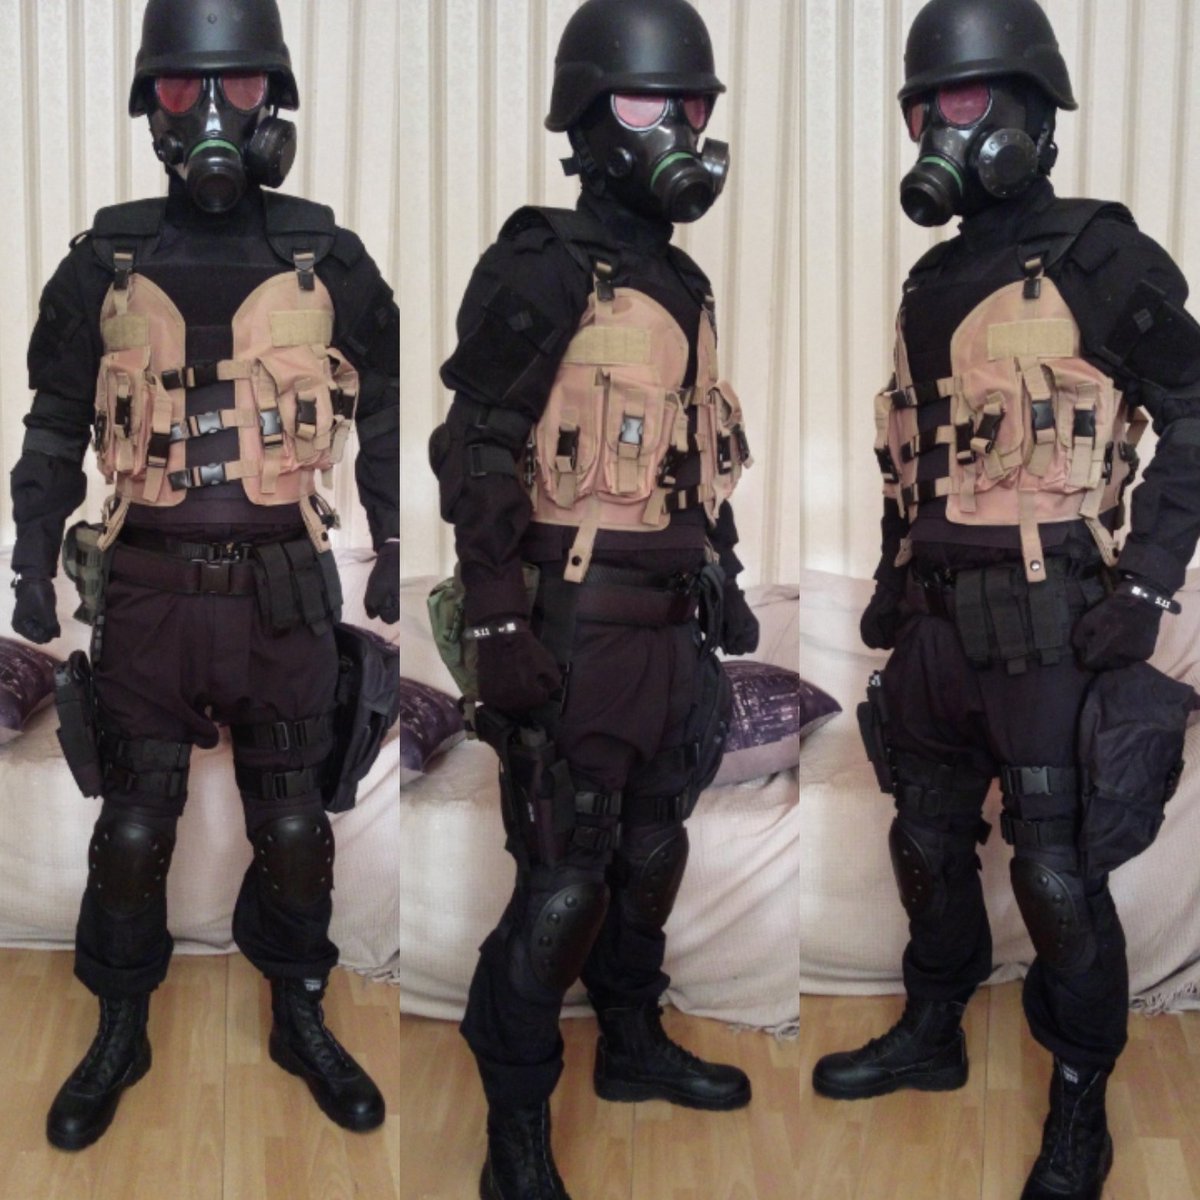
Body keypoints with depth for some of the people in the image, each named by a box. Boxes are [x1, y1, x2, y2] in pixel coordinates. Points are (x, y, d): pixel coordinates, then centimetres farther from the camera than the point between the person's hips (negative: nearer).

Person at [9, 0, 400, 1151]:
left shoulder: (329, 261, 1)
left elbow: (385, 418, 10)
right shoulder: (105, 264, 1)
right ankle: (119, 1032, 25)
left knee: (294, 825, 8)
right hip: (148, 589, 0)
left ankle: (300, 1020, 28)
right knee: (132, 829, 7)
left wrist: (393, 554, 8)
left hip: (283, 591, 0)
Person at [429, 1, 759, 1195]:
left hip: (667, 625, 8)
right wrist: (500, 627, -21)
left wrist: (724, 584, 21)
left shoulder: (682, 285, 14)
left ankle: (632, 1044, 38)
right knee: (563, 884, -5)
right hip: (577, 628, -8)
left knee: (649, 853, 20)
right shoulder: (544, 269, -11)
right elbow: (477, 459, -16)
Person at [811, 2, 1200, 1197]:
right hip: (940, 616, 7)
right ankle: (931, 1035, 36)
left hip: (1052, 621, -7)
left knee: (1059, 874, -2)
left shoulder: (1097, 259, -10)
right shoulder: (933, 282, 12)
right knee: (929, 839, 17)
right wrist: (893, 577, 18)